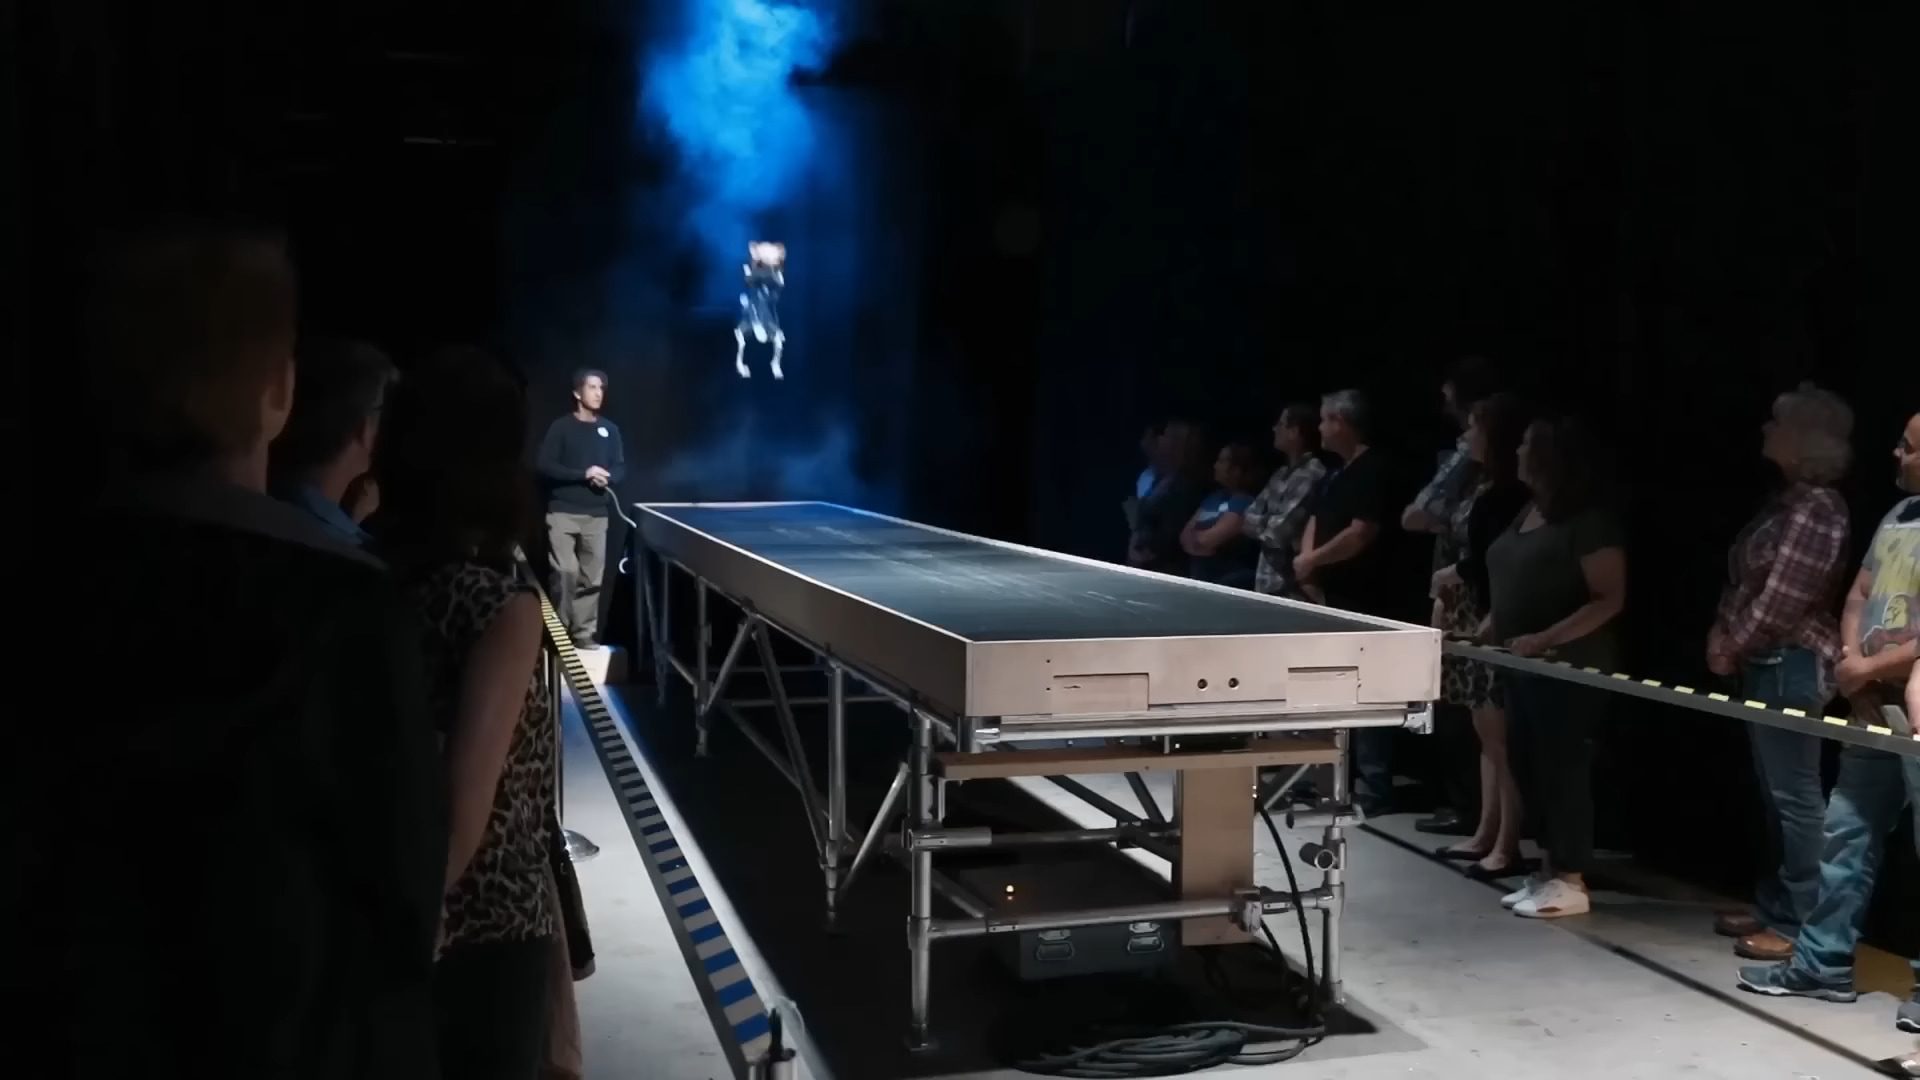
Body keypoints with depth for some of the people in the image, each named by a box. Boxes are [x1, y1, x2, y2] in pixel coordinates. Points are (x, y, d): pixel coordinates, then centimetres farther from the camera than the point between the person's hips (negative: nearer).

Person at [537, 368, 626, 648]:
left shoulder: (610, 429, 11)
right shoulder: (561, 427, -1)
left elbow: (621, 468, 12)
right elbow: (545, 466, -8)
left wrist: (607, 478, -10)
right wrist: (583, 474, -17)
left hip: (596, 515, 4)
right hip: (563, 512, -4)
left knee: (592, 578, 1)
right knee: (566, 572, -13)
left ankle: (584, 633, 9)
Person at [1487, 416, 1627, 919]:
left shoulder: (1588, 522, -14)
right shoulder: (1527, 514, 12)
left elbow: (1610, 600, -18)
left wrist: (1545, 639, -24)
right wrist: (1490, 627, 8)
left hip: (1569, 667, -9)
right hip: (1525, 665, 9)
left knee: (1562, 765, -3)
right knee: (1527, 763, 12)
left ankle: (1570, 881, 6)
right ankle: (1549, 869, 23)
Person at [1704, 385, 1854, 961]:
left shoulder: (1816, 509, -17)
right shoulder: (1790, 501, 15)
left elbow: (1781, 601, -20)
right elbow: (1744, 581, 18)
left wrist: (1733, 649, -9)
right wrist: (1721, 633, 7)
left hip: (1791, 665, -10)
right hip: (1766, 663, 10)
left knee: (1795, 795, -4)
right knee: (1775, 793, 15)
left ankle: (1801, 925, 2)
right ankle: (1774, 907, 25)